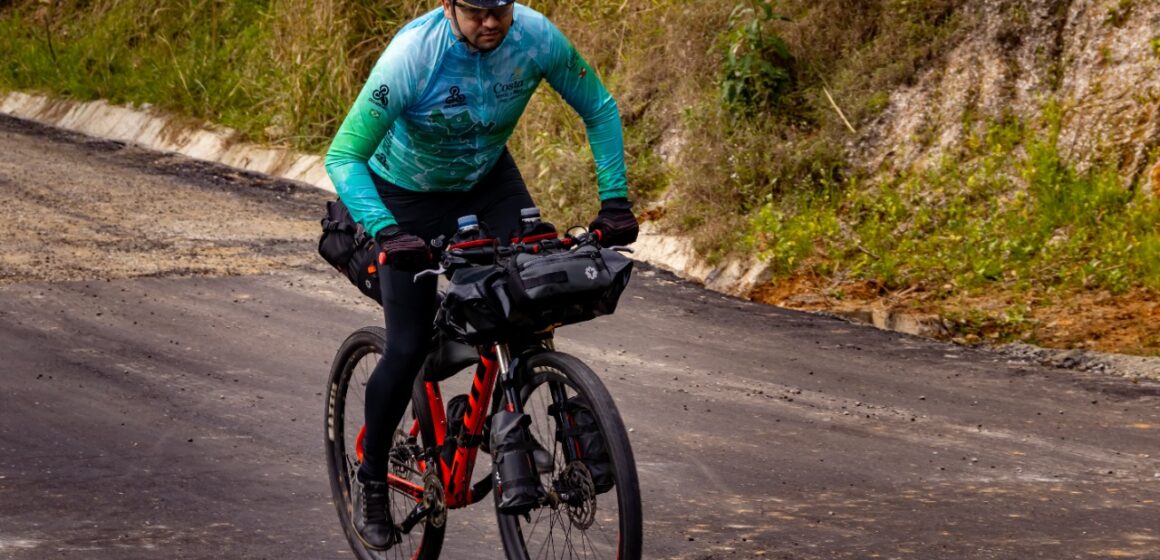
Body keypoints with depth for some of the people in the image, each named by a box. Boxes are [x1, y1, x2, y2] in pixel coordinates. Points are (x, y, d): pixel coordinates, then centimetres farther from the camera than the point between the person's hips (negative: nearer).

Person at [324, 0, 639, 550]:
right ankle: (371, 479, 15)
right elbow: (342, 158, -33)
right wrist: (386, 233, -47)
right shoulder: (412, 54, -34)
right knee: (409, 348, -7)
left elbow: (599, 109, -9)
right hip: (409, 196, -3)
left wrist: (614, 199, -18)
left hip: (489, 181, 3)